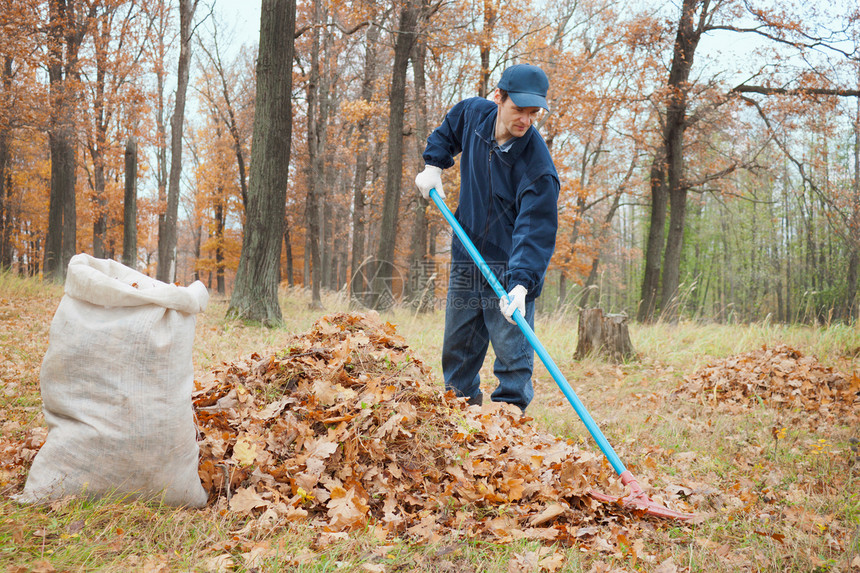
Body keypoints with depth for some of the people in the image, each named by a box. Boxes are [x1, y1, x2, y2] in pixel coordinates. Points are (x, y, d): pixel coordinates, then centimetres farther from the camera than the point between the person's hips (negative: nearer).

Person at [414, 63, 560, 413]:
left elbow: (534, 230, -29)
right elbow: (447, 131, 21)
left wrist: (521, 283, -41)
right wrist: (433, 165, 8)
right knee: (457, 352, 15)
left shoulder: (538, 167, -23)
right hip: (466, 261, 6)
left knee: (513, 358, -8)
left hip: (512, 269, -6)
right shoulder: (473, 114, -5)